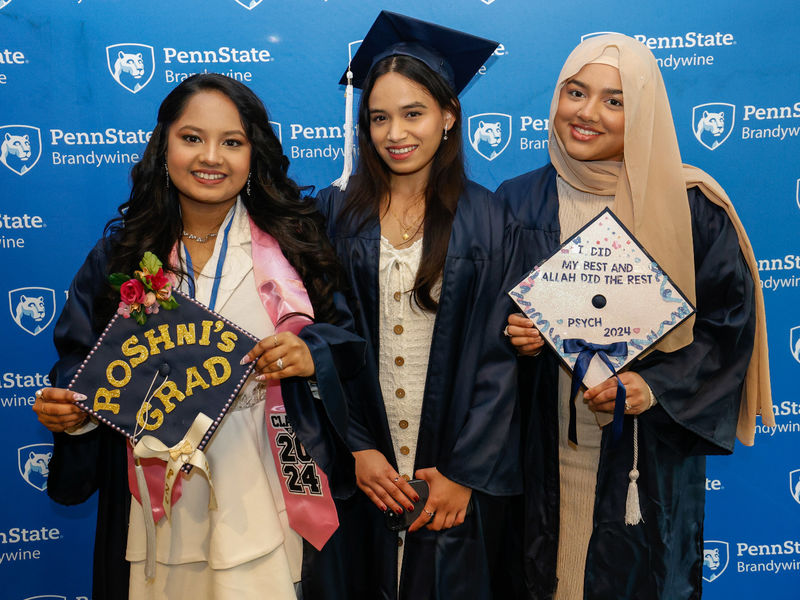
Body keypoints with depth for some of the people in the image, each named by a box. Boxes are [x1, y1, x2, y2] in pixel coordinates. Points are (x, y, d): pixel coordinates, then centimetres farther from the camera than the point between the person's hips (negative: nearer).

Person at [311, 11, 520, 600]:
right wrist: (354, 448, -8)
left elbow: (498, 357, -5)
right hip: (361, 469, 1)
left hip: (454, 473, -1)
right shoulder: (337, 213, 0)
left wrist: (466, 473, -9)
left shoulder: (484, 220, -3)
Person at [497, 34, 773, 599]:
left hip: (651, 448, -1)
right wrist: (512, 334, -12)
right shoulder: (518, 201, 1)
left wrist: (654, 387, -16)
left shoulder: (689, 206, -6)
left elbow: (731, 316, -4)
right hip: (546, 445, 2)